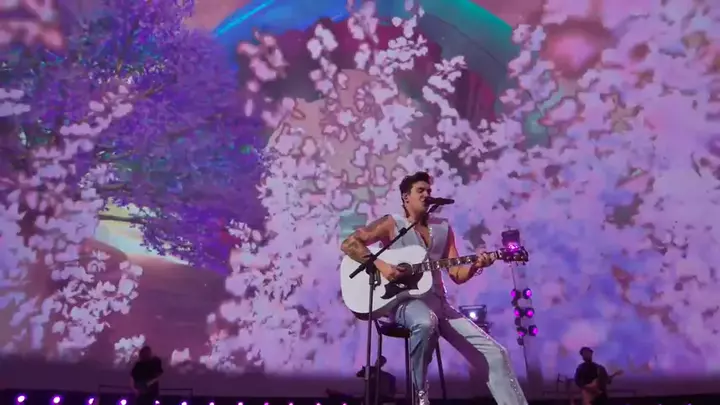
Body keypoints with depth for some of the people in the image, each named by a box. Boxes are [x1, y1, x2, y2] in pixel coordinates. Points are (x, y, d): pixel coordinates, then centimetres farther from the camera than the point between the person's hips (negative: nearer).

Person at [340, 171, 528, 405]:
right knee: (426, 322, -41)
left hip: (438, 302, 5)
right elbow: (349, 244, -6)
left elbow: (457, 275, 11)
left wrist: (475, 265, -11)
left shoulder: (443, 228, 15)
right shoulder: (392, 224, 2)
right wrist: (380, 265, -18)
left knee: (495, 354, -8)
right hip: (403, 301, -5)